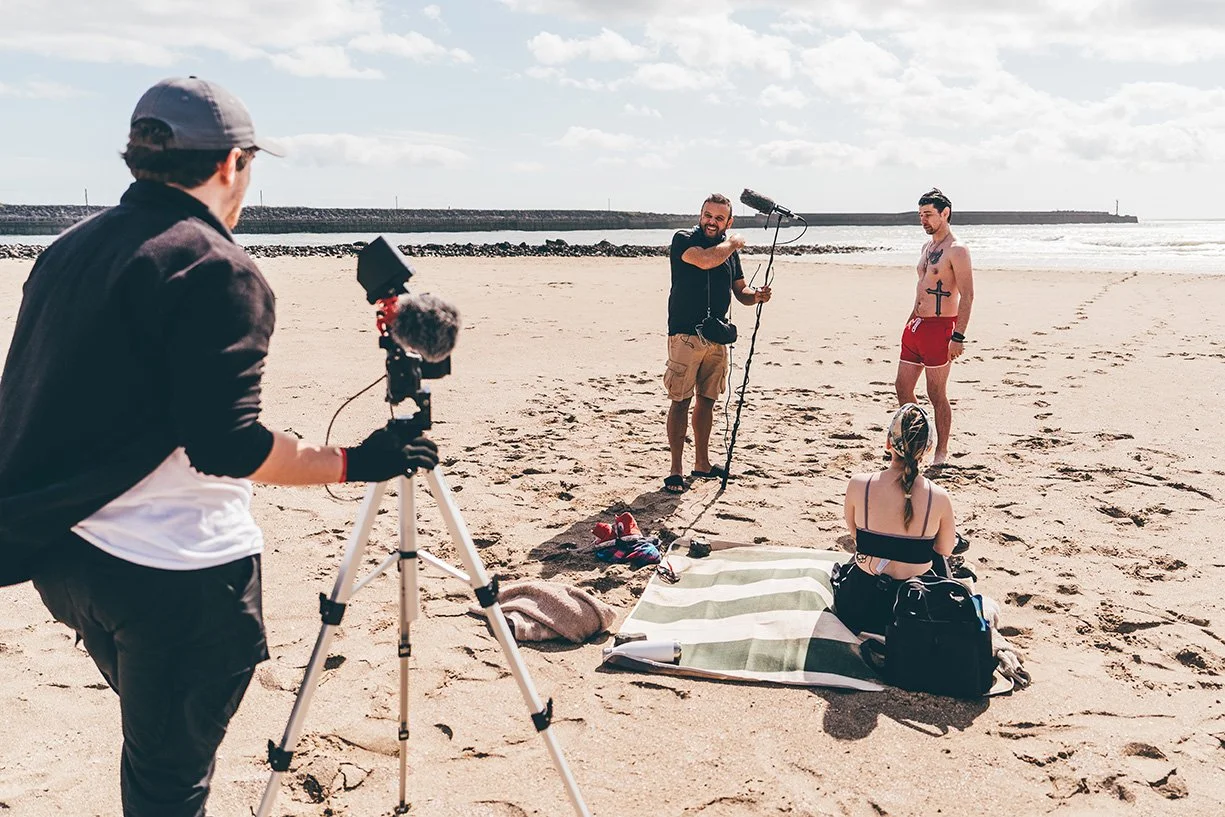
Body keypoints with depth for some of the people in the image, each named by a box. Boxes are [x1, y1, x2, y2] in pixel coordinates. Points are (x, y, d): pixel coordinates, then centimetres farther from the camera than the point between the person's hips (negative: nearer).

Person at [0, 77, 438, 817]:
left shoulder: (69, 248, 10)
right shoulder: (216, 269, -16)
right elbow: (226, 445, -22)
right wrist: (353, 464, -13)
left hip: (63, 555, 8)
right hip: (178, 570, -8)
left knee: (154, 744, 26)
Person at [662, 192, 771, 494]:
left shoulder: (730, 249, 13)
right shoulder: (684, 239, -5)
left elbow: (740, 290, 19)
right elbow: (706, 260, -25)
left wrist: (756, 295, -3)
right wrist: (733, 243, -8)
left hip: (717, 336, 6)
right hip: (686, 333, -6)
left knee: (707, 399, 13)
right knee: (681, 400, -6)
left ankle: (702, 463, 24)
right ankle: (676, 469, -2)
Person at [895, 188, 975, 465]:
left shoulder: (957, 250, -11)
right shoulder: (927, 247, 16)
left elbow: (967, 296, -17)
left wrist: (958, 337, -22)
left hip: (939, 327, -9)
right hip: (916, 326, 9)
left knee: (937, 393, -1)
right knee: (902, 386, 9)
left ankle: (942, 451, 11)